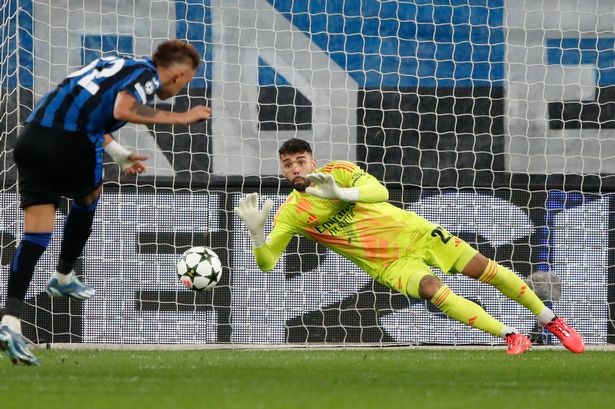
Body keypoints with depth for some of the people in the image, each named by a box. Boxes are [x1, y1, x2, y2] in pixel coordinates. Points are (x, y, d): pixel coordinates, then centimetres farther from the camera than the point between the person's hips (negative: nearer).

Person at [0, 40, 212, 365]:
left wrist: (119, 154, 35)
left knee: (36, 233, 1)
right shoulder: (147, 75, 4)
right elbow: (123, 109, -16)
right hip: (71, 142, -7)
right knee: (88, 199, 28)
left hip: (32, 134, 7)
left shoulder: (117, 64, 29)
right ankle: (63, 278, 41)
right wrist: (181, 117, -9)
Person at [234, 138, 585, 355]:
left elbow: (380, 191, -23)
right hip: (387, 263, -1)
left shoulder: (338, 171, -8)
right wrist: (256, 232, -34)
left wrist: (340, 193, -39)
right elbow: (267, 262, -13)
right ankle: (510, 336, -21)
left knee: (484, 269, -2)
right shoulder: (291, 213, -8)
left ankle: (550, 319, 16)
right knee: (434, 290, -29)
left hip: (412, 231, 1)